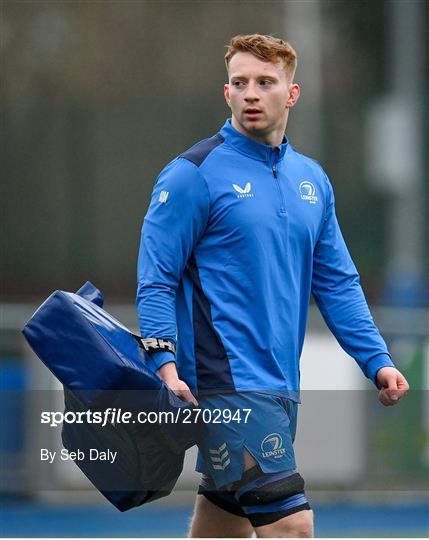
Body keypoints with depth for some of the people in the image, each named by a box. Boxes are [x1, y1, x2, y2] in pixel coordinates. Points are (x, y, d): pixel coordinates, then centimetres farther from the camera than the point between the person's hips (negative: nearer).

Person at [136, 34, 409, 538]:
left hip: (280, 384, 7)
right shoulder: (194, 174, -6)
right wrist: (165, 365, -20)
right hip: (227, 383, -7)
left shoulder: (311, 180, 14)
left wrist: (377, 361, 8)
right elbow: (156, 281, -8)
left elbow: (337, 283, 18)